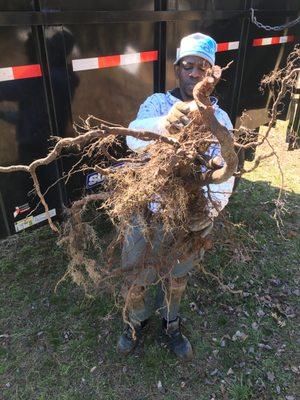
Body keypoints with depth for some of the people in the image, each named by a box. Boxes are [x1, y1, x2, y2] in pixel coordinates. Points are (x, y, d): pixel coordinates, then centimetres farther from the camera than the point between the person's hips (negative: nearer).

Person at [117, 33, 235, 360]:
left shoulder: (219, 118, -2)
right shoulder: (157, 103, -8)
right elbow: (134, 137, -29)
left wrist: (212, 205, -32)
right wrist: (164, 123, -51)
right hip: (148, 211, -1)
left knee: (177, 278, 24)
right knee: (135, 280, 15)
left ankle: (170, 324, 54)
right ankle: (137, 320, 49)